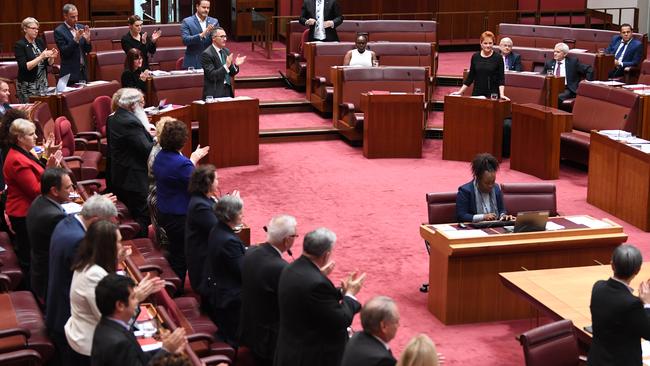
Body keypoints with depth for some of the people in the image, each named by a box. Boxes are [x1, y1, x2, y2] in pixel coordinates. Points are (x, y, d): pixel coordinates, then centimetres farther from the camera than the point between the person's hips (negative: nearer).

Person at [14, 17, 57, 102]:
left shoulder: (40, 42, 9)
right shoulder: (20, 45, -8)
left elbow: (48, 63, 13)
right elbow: (24, 67, -17)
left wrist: (51, 57, -9)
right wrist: (41, 57, -23)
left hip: (43, 84, 5)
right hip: (28, 86, -5)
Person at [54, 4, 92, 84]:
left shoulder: (81, 28, 7)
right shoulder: (59, 31, -8)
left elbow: (88, 50, 7)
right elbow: (64, 52, -15)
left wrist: (87, 39, -12)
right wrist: (76, 39, -26)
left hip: (83, 72, 5)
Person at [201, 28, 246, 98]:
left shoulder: (226, 51, 10)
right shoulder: (207, 54, -11)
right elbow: (211, 76, -18)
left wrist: (236, 65, -6)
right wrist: (226, 66, -27)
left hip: (228, 91, 6)